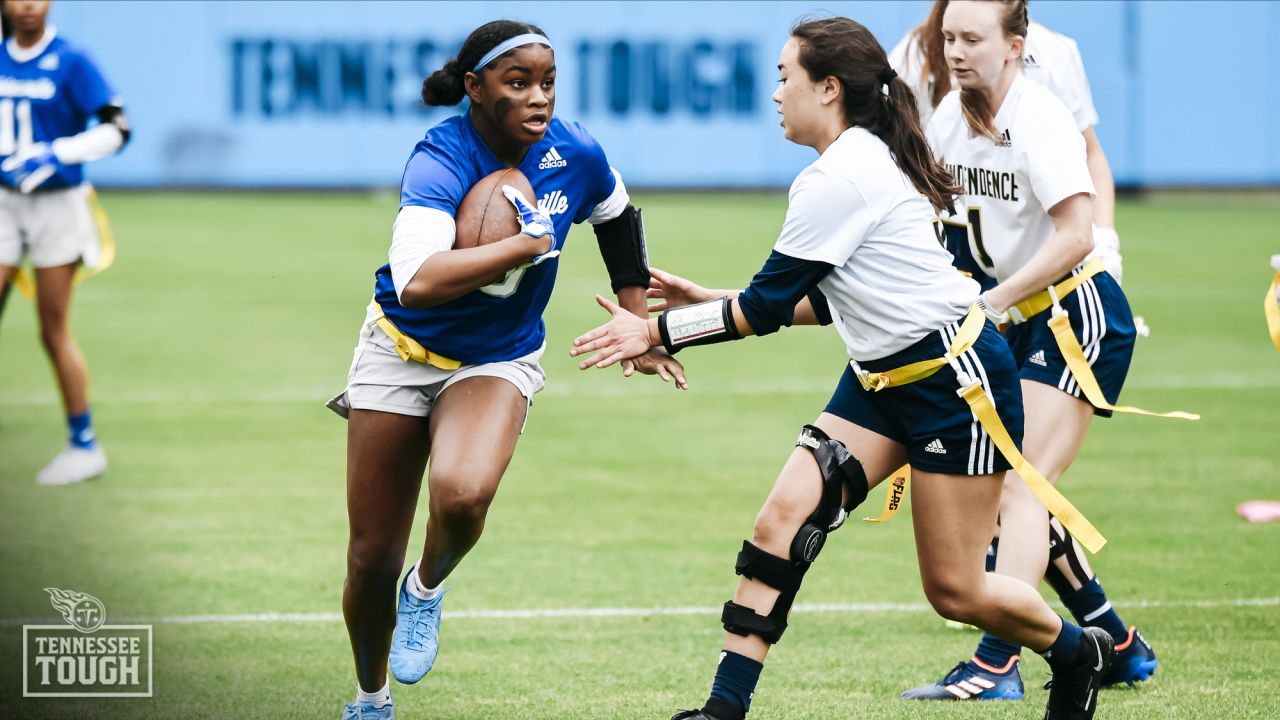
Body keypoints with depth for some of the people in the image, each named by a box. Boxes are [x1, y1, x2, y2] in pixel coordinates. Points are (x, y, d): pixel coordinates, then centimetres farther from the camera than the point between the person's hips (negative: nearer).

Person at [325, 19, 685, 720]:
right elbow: (416, 283, -43)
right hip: (402, 352, -2)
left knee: (462, 496, -32)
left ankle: (427, 587, 2)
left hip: (497, 363, 2)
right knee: (373, 558, 4)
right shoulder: (441, 159, -27)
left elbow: (617, 214, 12)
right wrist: (526, 244, -35)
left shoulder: (574, 154, -13)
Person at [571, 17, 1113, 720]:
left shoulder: (839, 180, -21)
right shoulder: (859, 162, 9)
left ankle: (1079, 654, 25)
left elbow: (766, 306, -18)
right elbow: (822, 300, 16)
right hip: (881, 380, 10)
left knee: (952, 590, -2)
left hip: (957, 380, -10)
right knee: (782, 519, -8)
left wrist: (655, 331, -9)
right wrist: (709, 301, 13)